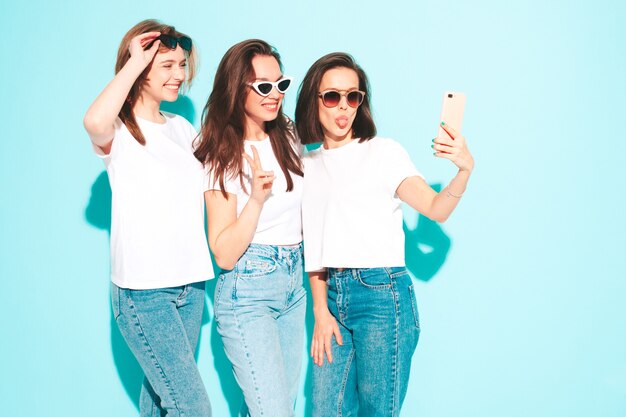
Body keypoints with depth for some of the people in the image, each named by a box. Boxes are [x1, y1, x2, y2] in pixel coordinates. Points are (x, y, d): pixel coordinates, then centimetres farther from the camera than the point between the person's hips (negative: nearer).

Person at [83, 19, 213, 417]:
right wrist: (134, 63, -19)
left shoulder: (183, 128, 14)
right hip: (143, 290, -6)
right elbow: (94, 121, -32)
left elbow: (207, 188, 17)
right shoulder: (118, 131, -7)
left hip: (190, 283, 6)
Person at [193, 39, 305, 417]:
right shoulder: (223, 156, -12)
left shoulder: (287, 138, 5)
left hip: (293, 285, 6)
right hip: (247, 293, -6)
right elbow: (224, 255, -16)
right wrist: (256, 197, -27)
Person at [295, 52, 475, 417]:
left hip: (383, 294, -4)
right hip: (332, 294, 4)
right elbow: (314, 247, 10)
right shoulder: (308, 165, 11)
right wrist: (321, 310, 3)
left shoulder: (384, 152, 0)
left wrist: (465, 170, -31)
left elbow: (437, 208, -13)